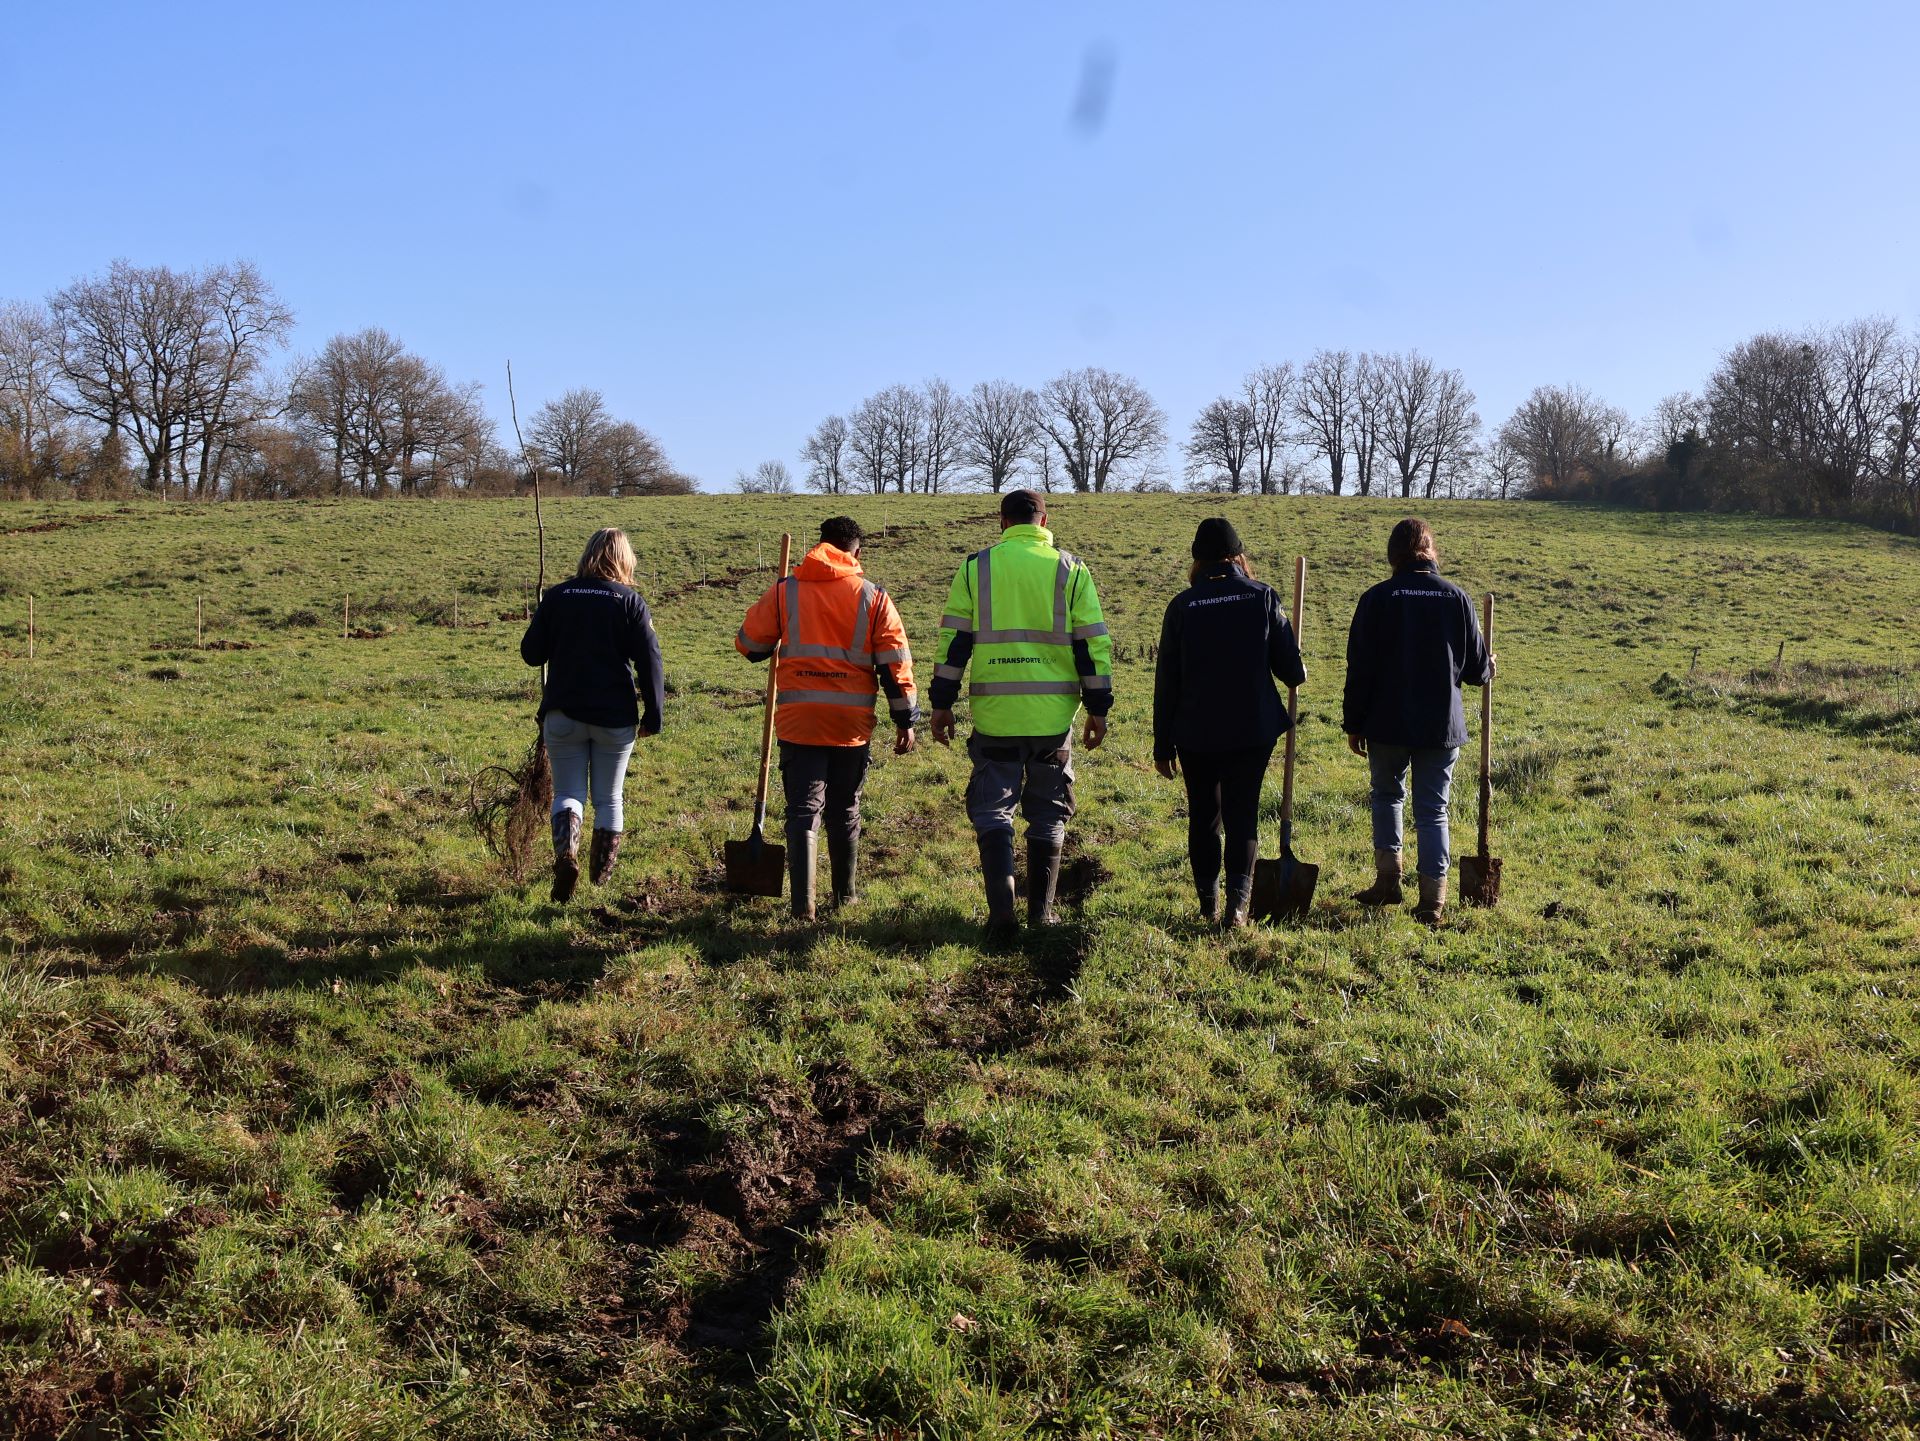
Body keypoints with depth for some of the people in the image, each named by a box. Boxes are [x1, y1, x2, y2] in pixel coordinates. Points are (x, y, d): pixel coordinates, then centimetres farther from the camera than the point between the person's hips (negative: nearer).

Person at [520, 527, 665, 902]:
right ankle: (601, 873, 21)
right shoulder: (630, 601, -5)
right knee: (608, 798, 14)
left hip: (562, 713, 1)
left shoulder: (556, 596, 0)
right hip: (615, 717, -1)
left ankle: (566, 854, -19)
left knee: (568, 793, 8)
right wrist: (653, 715, -2)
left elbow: (531, 653, 2)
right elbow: (649, 661, -8)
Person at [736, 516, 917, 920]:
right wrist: (905, 720, 5)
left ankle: (803, 904, -6)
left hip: (799, 720, -1)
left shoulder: (784, 591, 1)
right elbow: (895, 662, -1)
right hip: (852, 722, 1)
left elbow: (750, 644, 7)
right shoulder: (873, 597, 1)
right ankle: (844, 896, 26)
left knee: (803, 811, 3)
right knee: (845, 811, 15)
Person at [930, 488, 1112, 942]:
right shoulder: (1071, 570, 3)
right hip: (1054, 714, 1)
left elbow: (953, 640, 2)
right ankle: (1041, 913, 18)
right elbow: (1093, 642, 1)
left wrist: (942, 704, 7)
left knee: (992, 811, 8)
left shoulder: (976, 568, 3)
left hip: (994, 715, 0)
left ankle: (1002, 912, -4)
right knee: (1048, 815, 14)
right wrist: (1098, 708, 7)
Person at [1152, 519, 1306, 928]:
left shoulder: (1182, 605, -4)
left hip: (1195, 732, 1)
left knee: (1203, 817, 14)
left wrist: (1163, 745, 6)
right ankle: (1237, 900, -8)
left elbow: (1166, 681, -1)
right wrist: (1298, 675, 24)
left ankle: (1208, 904, 20)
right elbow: (1289, 666, -2)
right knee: (1243, 816, 7)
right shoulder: (1262, 597, -4)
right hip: (1253, 729, 0)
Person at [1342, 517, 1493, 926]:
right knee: (1433, 810, 7)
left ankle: (1388, 880, 16)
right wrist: (1487, 670, 30)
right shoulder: (1457, 598, -1)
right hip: (1442, 725, 1)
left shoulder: (1376, 599, -7)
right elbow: (1477, 666, 5)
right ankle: (1433, 899, 4)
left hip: (1388, 723, -1)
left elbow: (1359, 669, -5)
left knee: (1387, 795, 20)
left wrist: (1354, 724, 3)